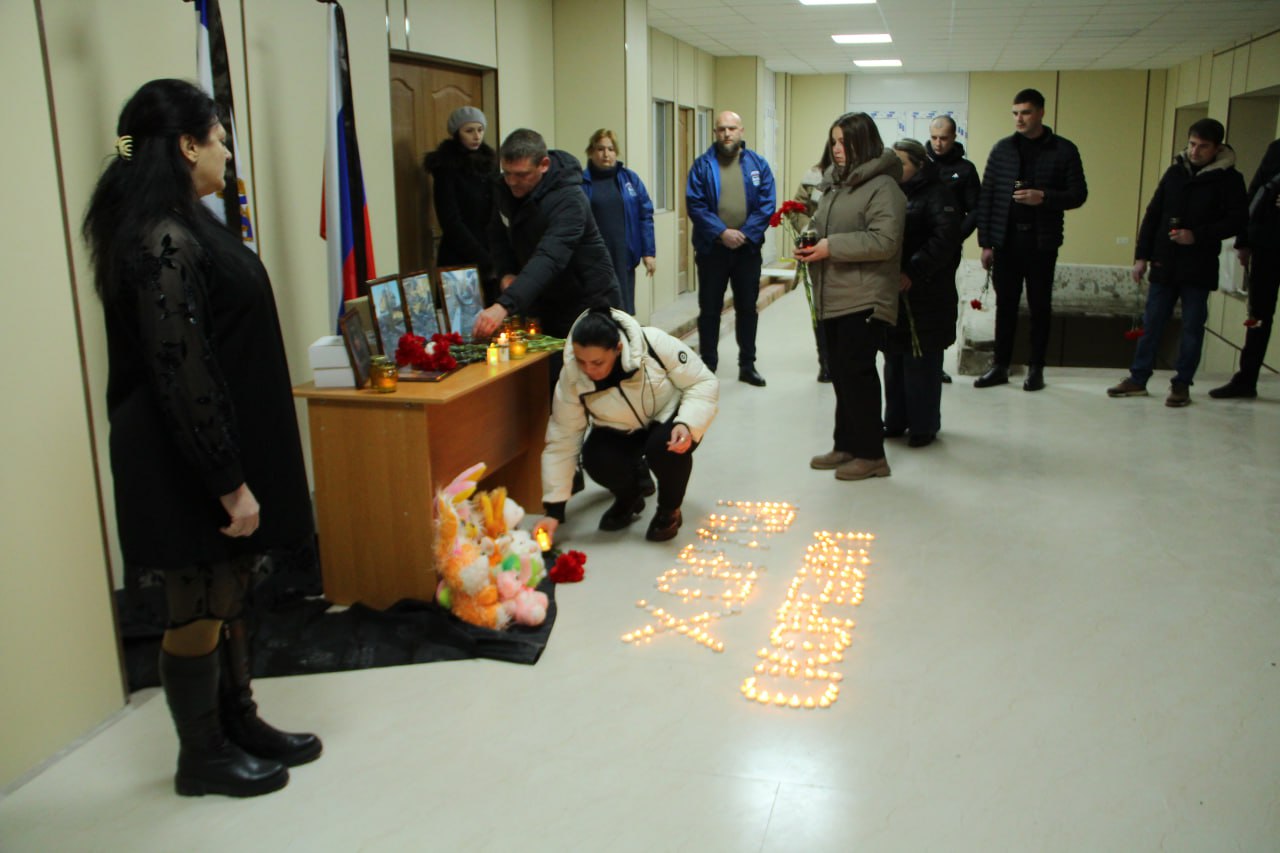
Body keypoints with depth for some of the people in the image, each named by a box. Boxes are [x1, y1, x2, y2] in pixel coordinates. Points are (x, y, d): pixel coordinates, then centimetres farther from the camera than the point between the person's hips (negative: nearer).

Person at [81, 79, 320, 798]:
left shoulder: (180, 227, 10)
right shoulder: (165, 240, -21)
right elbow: (181, 375, -25)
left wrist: (240, 470, 23)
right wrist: (229, 483, -21)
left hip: (220, 447, 10)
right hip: (189, 466, -10)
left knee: (228, 596, 19)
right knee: (199, 609, 6)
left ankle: (238, 723, 35)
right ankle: (202, 757, 24)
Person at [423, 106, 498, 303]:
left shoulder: (488, 162, 12)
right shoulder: (446, 167, -4)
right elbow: (451, 222, -9)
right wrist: (485, 261, -14)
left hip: (490, 256, 5)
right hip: (459, 259, -5)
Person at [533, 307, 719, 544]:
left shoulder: (655, 343, -32)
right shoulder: (572, 377, -24)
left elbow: (703, 382, -20)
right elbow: (562, 442, -18)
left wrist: (687, 424, -38)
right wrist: (554, 511, -21)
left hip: (669, 418, -2)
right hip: (621, 432, 2)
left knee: (665, 448, -35)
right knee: (596, 460, -29)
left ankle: (669, 509, -3)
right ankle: (629, 498, 7)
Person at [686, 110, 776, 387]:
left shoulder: (758, 164, 2)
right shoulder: (702, 165, -3)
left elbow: (766, 205, -4)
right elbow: (695, 205, -10)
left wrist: (745, 234, -15)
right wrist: (722, 232, -19)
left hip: (748, 249, 2)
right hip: (711, 248, -1)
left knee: (747, 308, 11)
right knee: (709, 310, 5)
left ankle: (747, 365, 23)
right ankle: (708, 366, 15)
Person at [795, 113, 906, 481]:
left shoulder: (882, 186, -11)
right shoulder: (838, 184, 18)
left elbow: (885, 241, -21)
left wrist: (832, 247, -20)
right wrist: (812, 246, 7)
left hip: (863, 299, -9)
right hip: (833, 296, 9)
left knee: (857, 372, -6)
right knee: (840, 373, 13)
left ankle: (871, 454, 4)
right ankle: (846, 445, 23)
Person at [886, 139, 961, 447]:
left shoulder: (936, 195, -8)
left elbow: (945, 239, -20)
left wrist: (913, 273, -25)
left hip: (924, 297, -7)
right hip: (891, 293, 7)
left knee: (922, 363, -1)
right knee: (894, 361, 14)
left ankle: (924, 426, 10)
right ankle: (895, 421, 25)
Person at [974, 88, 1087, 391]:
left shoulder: (1063, 150, 0)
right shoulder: (1002, 148, 4)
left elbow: (1078, 194, 0)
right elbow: (986, 196, 3)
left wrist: (1044, 197, -19)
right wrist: (985, 243, -2)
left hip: (1042, 243, -1)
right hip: (1006, 241, 2)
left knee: (1040, 307, 7)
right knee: (1005, 306, 7)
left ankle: (1036, 368, 17)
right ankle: (1001, 366, 17)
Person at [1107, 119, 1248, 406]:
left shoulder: (1229, 179, -3)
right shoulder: (1175, 172, 8)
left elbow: (1238, 221, -6)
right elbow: (1153, 215, 9)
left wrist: (1197, 236, -18)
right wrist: (1142, 255, 4)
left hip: (1199, 268, -3)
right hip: (1164, 264, 3)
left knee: (1192, 327, 4)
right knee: (1151, 323, 7)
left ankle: (1182, 384, 12)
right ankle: (1138, 378, 15)